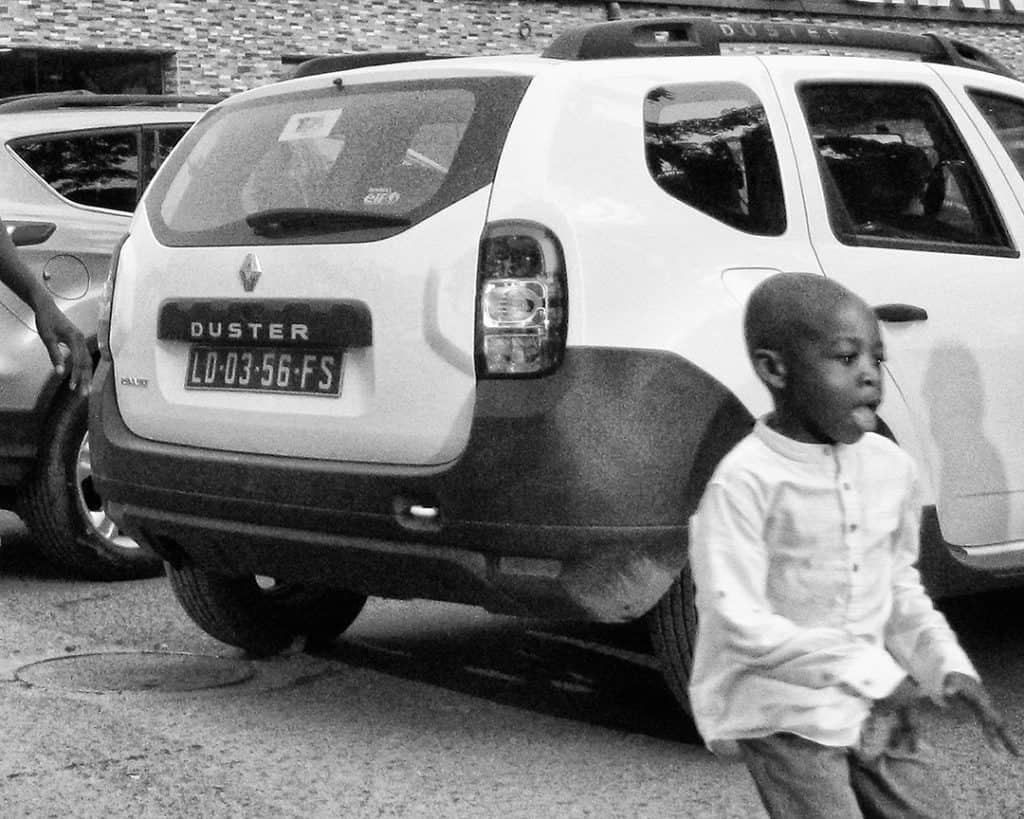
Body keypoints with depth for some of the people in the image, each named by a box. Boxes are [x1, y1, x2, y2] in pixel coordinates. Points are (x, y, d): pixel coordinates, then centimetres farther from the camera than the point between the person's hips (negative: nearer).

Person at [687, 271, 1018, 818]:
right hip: (782, 714, -6)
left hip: (876, 703, 7)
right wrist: (871, 671, -23)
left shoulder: (890, 466, 1)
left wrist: (948, 666, -2)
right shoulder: (746, 481, -19)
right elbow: (740, 623, -23)